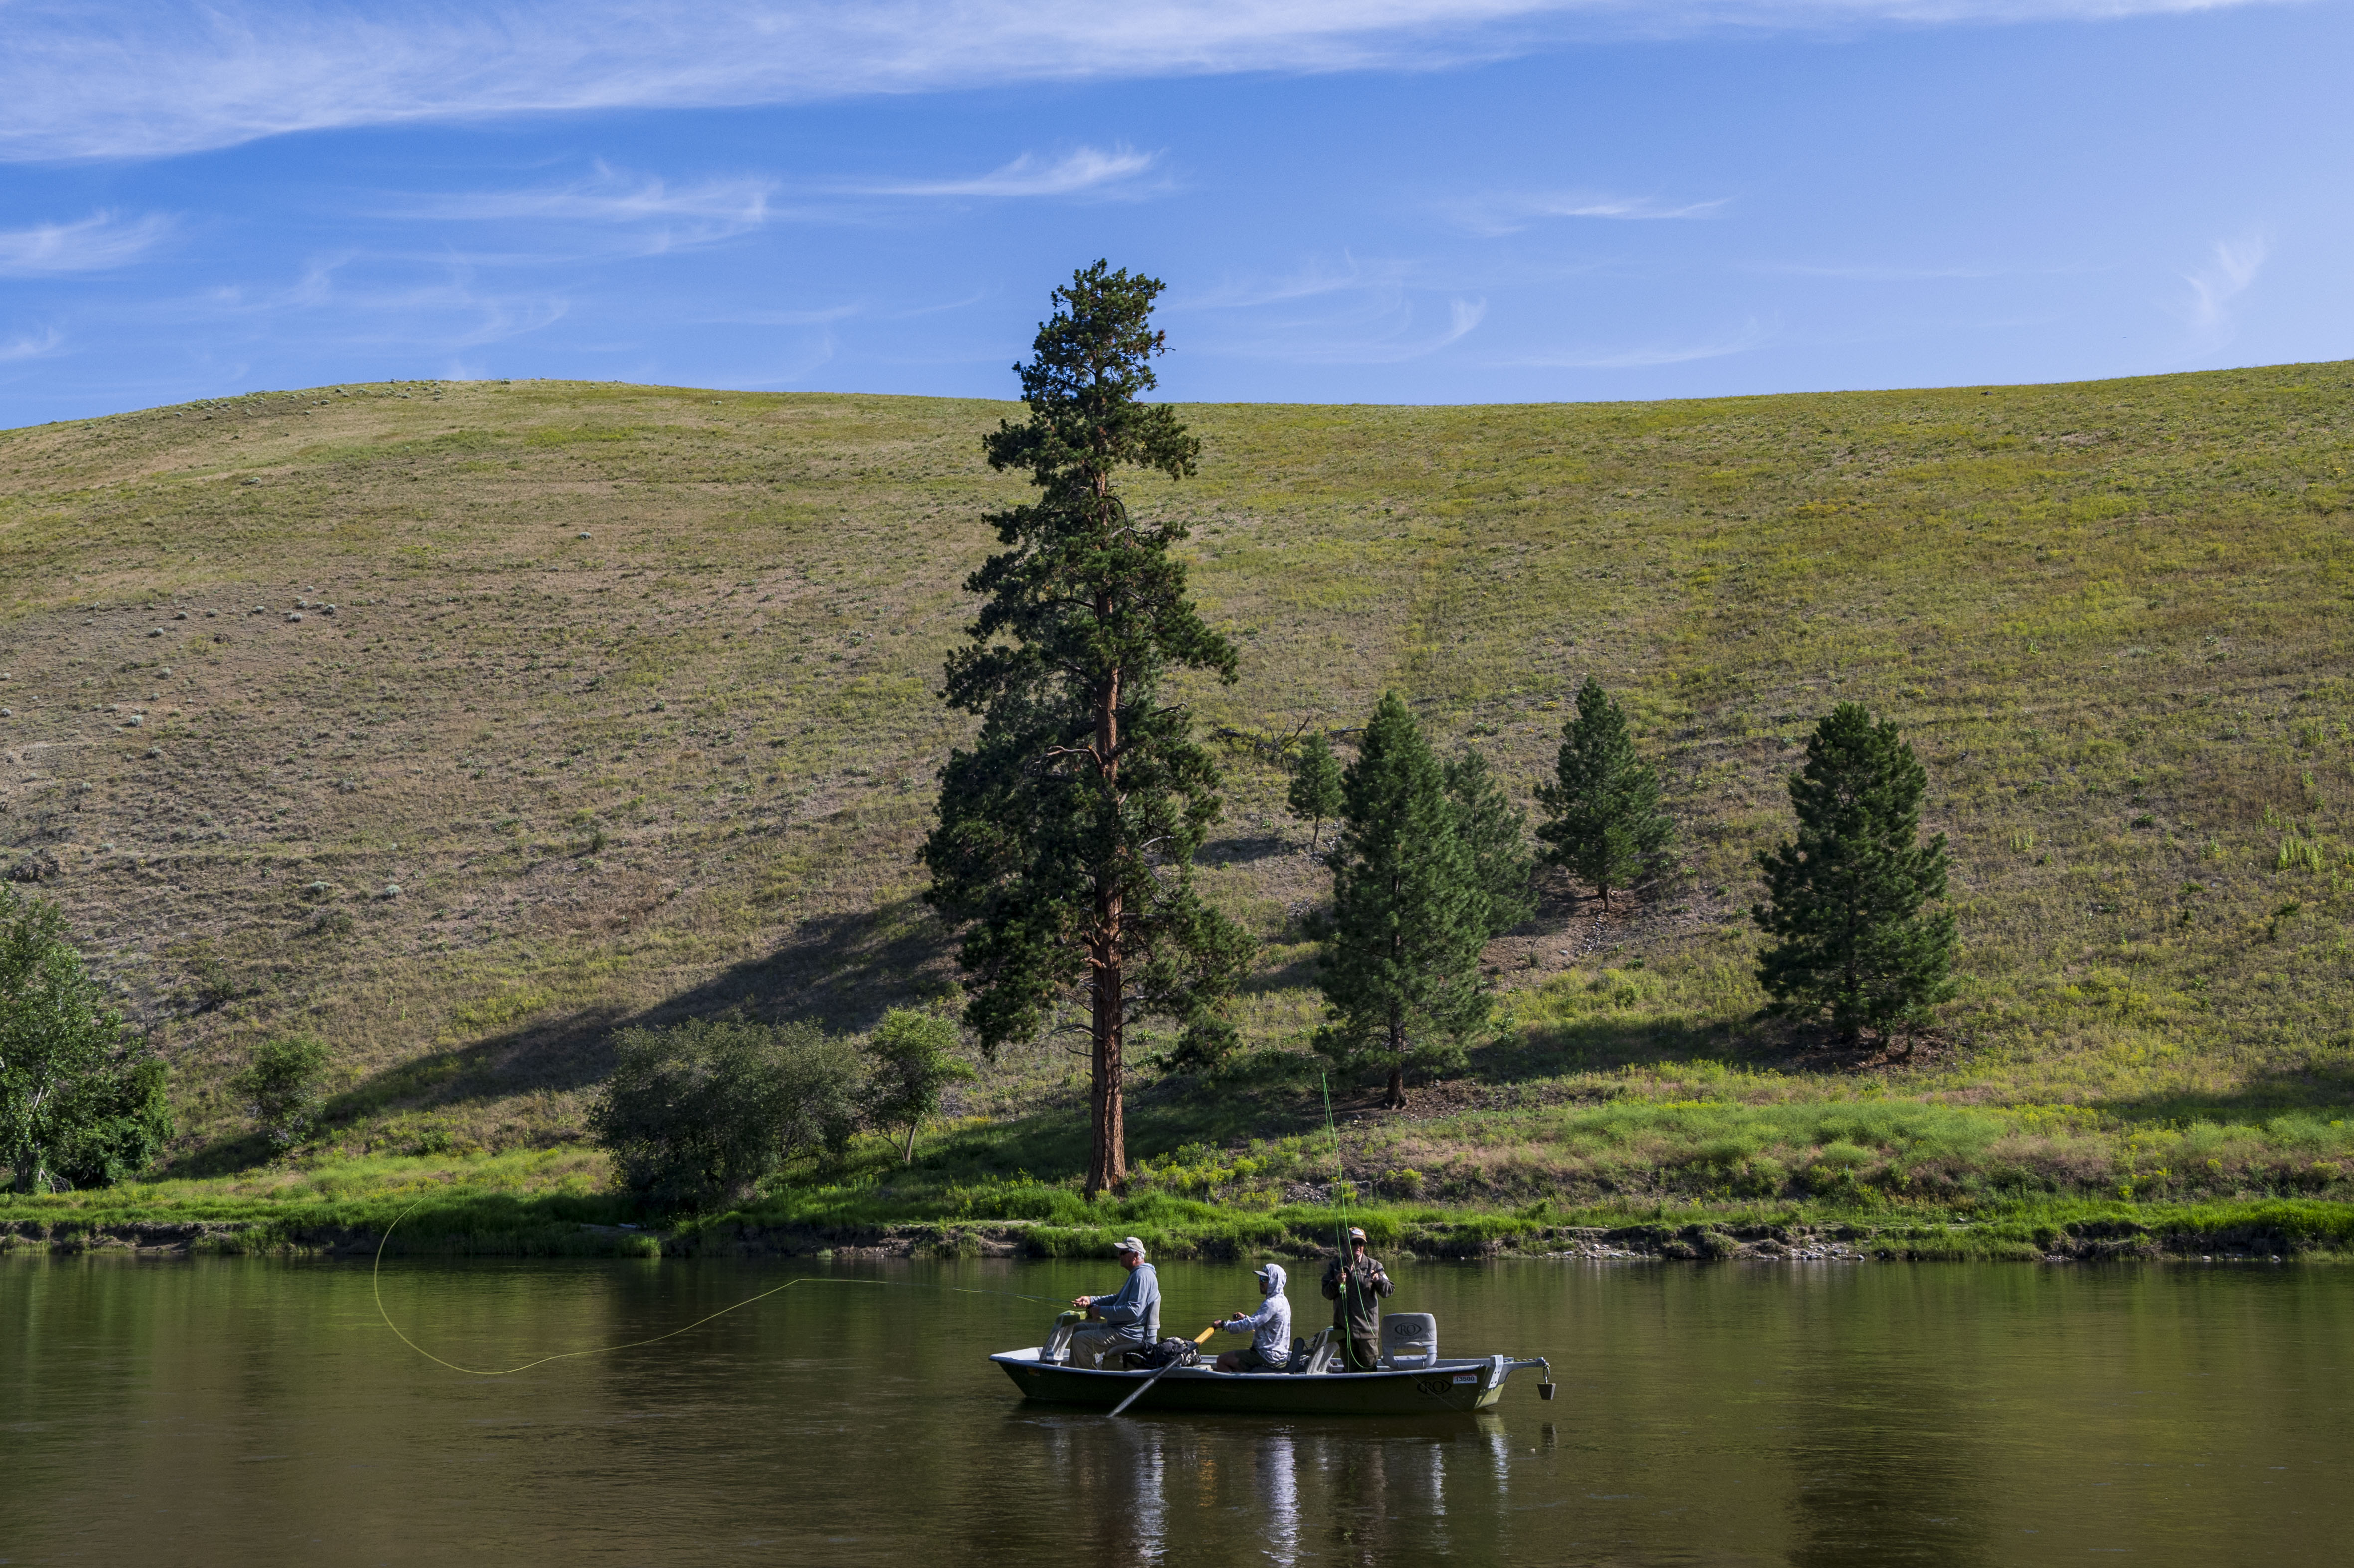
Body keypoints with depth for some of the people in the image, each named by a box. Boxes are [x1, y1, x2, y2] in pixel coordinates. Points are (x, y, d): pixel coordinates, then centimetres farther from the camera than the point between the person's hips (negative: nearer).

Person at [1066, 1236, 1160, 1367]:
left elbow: (1134, 1311, -28)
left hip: (1130, 1334, -12)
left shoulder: (1142, 1276, -20)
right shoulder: (1137, 1274, 17)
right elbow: (1117, 1299, 22)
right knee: (1079, 1329, 18)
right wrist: (1091, 1300, 9)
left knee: (1080, 1339, -16)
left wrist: (1102, 1311, -21)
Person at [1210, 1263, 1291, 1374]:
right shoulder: (1283, 1300, 11)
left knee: (1222, 1361, -6)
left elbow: (1250, 1325, -24)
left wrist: (1224, 1324, -13)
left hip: (1269, 1359, -10)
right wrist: (1245, 1318, 11)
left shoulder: (1272, 1304, -21)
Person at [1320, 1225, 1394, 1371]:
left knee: (1369, 1367, -3)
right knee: (1350, 1368, 8)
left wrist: (1379, 1280, -21)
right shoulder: (1336, 1266, 10)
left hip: (1367, 1326, -2)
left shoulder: (1374, 1266, 5)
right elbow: (1327, 1294, 6)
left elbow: (1388, 1291, -1)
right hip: (1344, 1327, 2)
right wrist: (1337, 1283, -13)